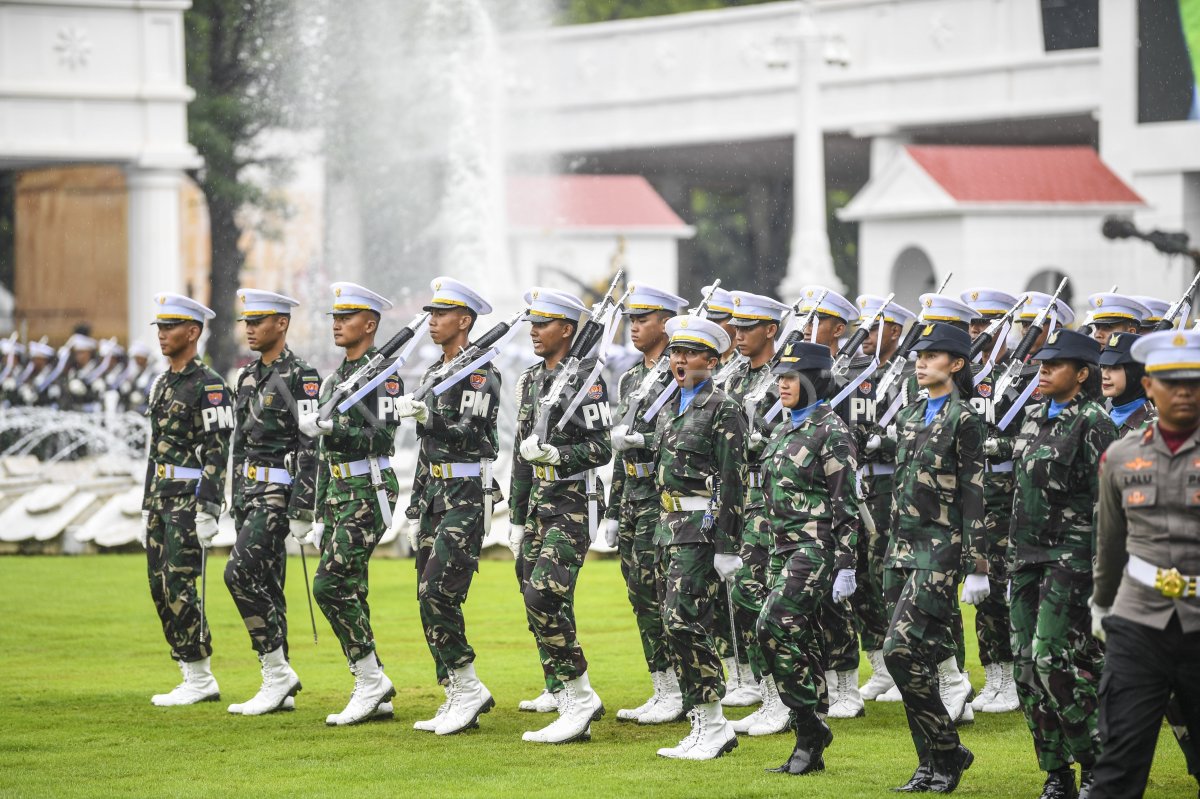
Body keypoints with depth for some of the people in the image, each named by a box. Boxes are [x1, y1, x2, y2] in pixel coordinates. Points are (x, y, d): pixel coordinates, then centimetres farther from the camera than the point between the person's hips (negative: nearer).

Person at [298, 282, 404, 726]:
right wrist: (320, 517, 20)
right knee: (348, 591, 6)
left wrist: (331, 428, -27)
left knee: (330, 584, -16)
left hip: (369, 491, -9)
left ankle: (371, 680, -7)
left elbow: (382, 438, -18)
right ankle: (371, 690, 10)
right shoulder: (334, 381, 18)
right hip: (339, 492, 9)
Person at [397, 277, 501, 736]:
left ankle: (468, 688, -7)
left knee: (437, 592, -16)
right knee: (429, 597, 6)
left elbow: (471, 435, -20)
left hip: (467, 494, -9)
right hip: (435, 493, 9)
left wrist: (428, 418, -34)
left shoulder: (480, 373, -10)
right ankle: (457, 698, 10)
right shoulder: (433, 373, 17)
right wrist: (417, 501, 21)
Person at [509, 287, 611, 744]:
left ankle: (579, 698, -15)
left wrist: (556, 455, -28)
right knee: (540, 605, 9)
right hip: (538, 502, 8)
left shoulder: (585, 380, -9)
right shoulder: (531, 381, 15)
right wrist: (517, 518, 20)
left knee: (543, 593, -19)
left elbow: (601, 448, -13)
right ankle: (561, 694, 21)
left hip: (574, 503, -8)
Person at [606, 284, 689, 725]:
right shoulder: (631, 378, 17)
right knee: (641, 596, 7)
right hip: (633, 496, 8)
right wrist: (614, 511, 19)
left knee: (654, 593, -10)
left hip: (664, 495, -8)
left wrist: (641, 440, -22)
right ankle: (662, 693, 12)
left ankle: (676, 693, -4)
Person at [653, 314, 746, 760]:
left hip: (702, 524, -9)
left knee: (683, 619, -15)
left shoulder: (722, 410, -9)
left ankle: (713, 723, -8)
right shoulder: (671, 408, 17)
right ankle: (703, 728, 12)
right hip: (670, 524, 9)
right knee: (675, 624, 7)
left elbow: (734, 481, -13)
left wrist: (726, 546, -17)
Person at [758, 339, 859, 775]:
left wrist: (845, 567, -18)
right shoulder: (785, 430, 16)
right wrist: (774, 559, 20)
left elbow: (846, 505, -14)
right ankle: (810, 749, 10)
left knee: (773, 626, -19)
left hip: (815, 547, -9)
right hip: (785, 547, 9)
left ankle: (809, 726, -9)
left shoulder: (831, 432, -10)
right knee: (800, 640, 7)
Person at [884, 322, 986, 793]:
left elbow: (974, 494, -10)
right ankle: (933, 764, 11)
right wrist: (892, 552, 18)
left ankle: (948, 751, -4)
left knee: (901, 650, -15)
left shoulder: (963, 419, -7)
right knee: (918, 656, 6)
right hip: (905, 545, 8)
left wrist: (977, 567, -13)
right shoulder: (911, 416, 15)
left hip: (941, 546, -8)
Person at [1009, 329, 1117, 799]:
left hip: (1070, 554, -8)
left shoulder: (1093, 423, -9)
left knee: (1053, 660, -14)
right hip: (1027, 556, 8)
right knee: (1026, 664, 4)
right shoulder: (1035, 419, 14)